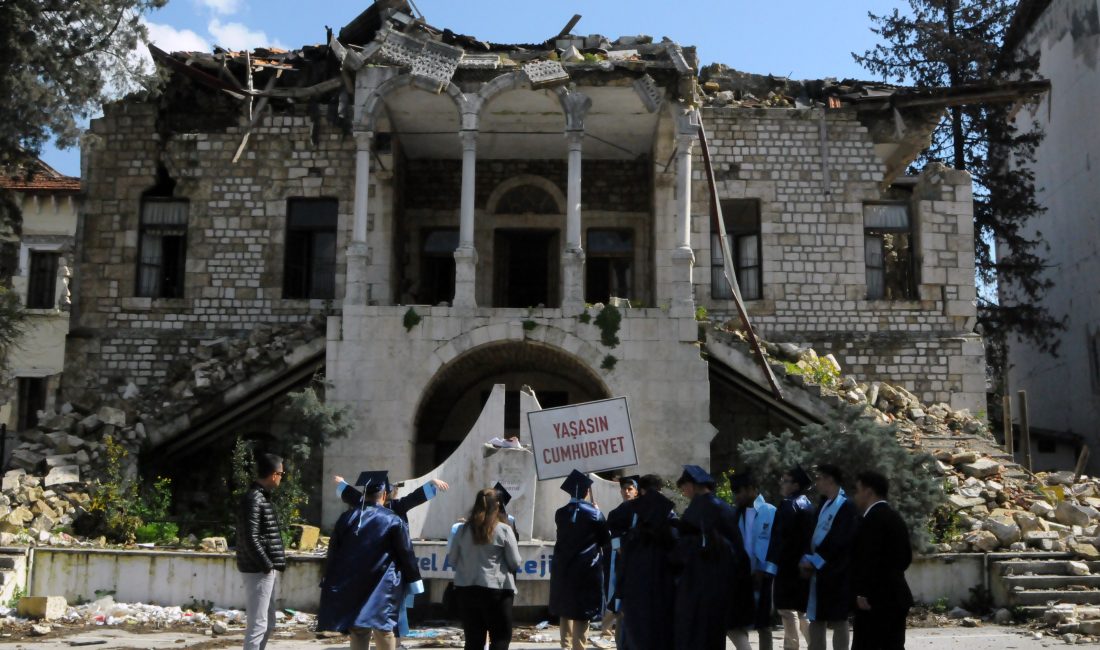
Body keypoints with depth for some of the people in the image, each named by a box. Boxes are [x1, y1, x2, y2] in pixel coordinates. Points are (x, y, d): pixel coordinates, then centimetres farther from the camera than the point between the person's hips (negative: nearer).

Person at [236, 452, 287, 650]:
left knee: (268, 622, 16)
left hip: (266, 569, 10)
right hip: (258, 570, -10)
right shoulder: (253, 499, -16)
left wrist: (273, 565, 13)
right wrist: (267, 566, -17)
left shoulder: (262, 497, 15)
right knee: (258, 624, -6)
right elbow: (250, 539, -22)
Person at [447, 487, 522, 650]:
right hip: (496, 590, -4)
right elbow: (515, 563, -4)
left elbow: (452, 559, 10)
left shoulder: (463, 529, 3)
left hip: (465, 589, 4)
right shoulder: (504, 530, -7)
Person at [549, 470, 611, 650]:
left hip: (562, 569, 4)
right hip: (587, 569, -4)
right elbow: (606, 539, 0)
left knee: (566, 609, 18)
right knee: (581, 612, 1)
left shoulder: (560, 514, -1)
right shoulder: (593, 513, -11)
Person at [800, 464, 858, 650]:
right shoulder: (825, 506, 15)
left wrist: (814, 561, -14)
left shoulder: (846, 506, -12)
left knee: (837, 620, -2)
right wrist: (808, 559, 0)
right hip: (819, 571, 8)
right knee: (816, 619, 10)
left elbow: (838, 540, -18)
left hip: (836, 572, -8)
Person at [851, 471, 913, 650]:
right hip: (896, 596, 10)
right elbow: (906, 556, 21)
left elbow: (869, 559, -21)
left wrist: (862, 593, -19)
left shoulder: (872, 518, -14)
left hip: (876, 598, -10)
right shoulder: (895, 517, 16)